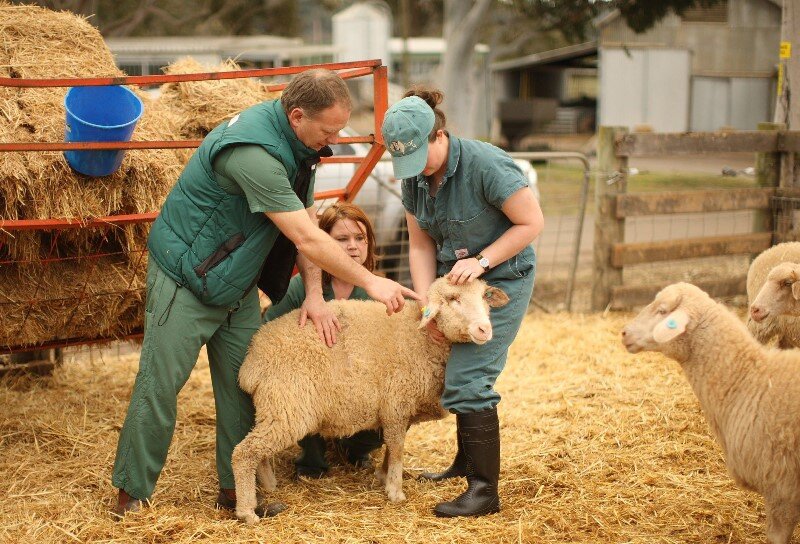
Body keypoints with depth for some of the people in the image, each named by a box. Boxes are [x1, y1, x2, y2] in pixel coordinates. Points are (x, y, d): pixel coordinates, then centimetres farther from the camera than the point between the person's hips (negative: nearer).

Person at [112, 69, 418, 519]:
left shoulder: (298, 144, -2)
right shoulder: (254, 152, -33)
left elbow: (308, 222, 2)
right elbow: (307, 239, -30)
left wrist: (314, 293, -8)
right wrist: (370, 282, -22)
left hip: (238, 285, 9)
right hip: (186, 279, -9)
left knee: (242, 386, 8)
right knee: (160, 386, -3)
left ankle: (236, 488, 17)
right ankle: (132, 494, 9)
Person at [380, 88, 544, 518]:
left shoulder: (486, 165, -23)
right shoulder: (413, 179, -2)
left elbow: (532, 223, -18)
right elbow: (421, 245, 2)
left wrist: (481, 261, -22)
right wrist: (428, 305, -9)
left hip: (501, 280, -7)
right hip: (454, 281, 7)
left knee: (466, 380, -13)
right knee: (460, 373, 12)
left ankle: (484, 490, -8)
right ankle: (467, 461, 31)